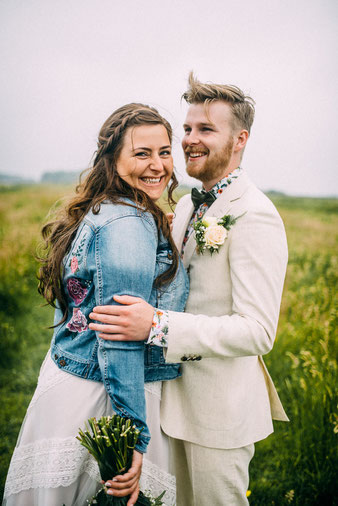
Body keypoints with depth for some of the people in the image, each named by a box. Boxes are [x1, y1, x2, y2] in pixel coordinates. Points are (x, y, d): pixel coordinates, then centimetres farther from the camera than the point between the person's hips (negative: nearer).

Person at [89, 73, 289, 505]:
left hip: (220, 407, -8)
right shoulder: (187, 206, 7)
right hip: (177, 396, 8)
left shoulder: (255, 216, -21)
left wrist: (158, 325, -35)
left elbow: (258, 332, -27)